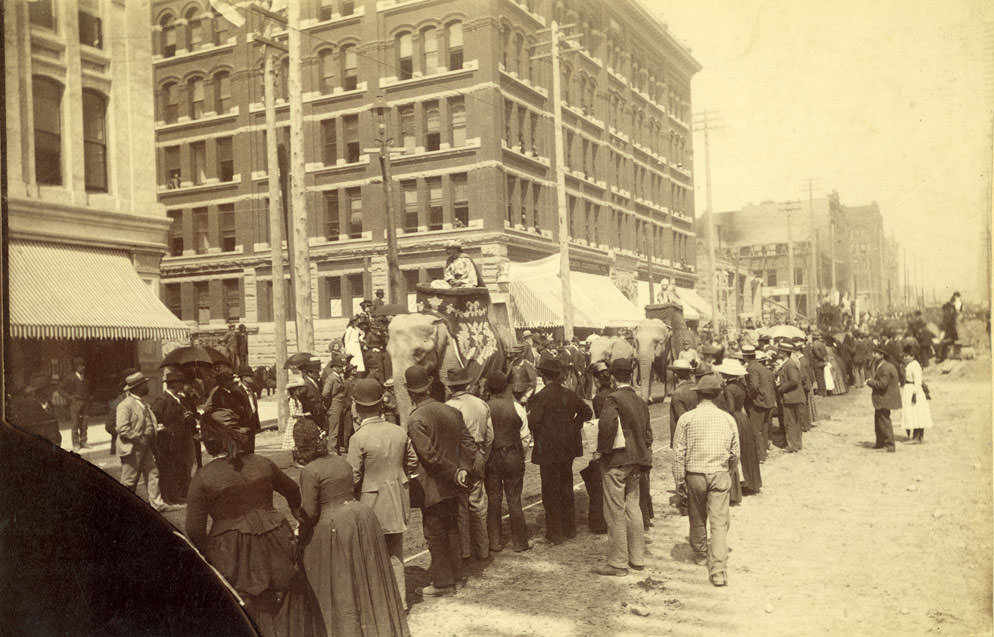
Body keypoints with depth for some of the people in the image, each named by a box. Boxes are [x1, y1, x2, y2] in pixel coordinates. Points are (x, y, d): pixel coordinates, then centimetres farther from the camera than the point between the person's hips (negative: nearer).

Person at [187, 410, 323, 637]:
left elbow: (194, 529, -12)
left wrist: (207, 555, 6)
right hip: (273, 544, 3)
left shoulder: (202, 478, -11)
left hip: (231, 557, -2)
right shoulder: (263, 464, -1)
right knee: (290, 597, 20)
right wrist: (296, 508, 38)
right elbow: (292, 490, 17)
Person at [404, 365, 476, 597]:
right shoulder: (452, 411, 1)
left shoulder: (415, 420, -20)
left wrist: (454, 472, -15)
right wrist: (463, 469, -7)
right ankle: (457, 573, 31)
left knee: (435, 534, 7)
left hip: (432, 487, -7)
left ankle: (443, 582, 16)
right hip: (451, 487, 7)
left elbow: (430, 456, -24)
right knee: (451, 529, 20)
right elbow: (468, 444, 0)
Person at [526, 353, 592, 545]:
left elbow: (532, 423, -20)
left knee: (551, 492, 4)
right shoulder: (569, 395, 3)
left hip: (548, 451, -6)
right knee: (566, 488, 18)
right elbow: (586, 411, 13)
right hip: (568, 449, 6)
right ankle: (569, 528, 28)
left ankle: (555, 533, 10)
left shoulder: (540, 397, -17)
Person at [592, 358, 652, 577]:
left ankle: (618, 562, 3)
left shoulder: (613, 399, -13)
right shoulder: (640, 401, 10)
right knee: (633, 508, 15)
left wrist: (602, 449, -15)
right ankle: (637, 559, 22)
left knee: (615, 512, -1)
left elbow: (608, 425, -28)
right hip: (636, 460, 8)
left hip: (617, 460, -8)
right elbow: (647, 432, 15)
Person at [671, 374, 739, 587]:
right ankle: (718, 569, -7)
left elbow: (678, 452, -4)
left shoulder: (687, 418, -5)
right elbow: (735, 452, 7)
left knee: (697, 518, 19)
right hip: (720, 474, 0)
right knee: (719, 522, 0)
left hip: (695, 474, 0)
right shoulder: (728, 419, 0)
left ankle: (700, 554, 38)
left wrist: (679, 480, 4)